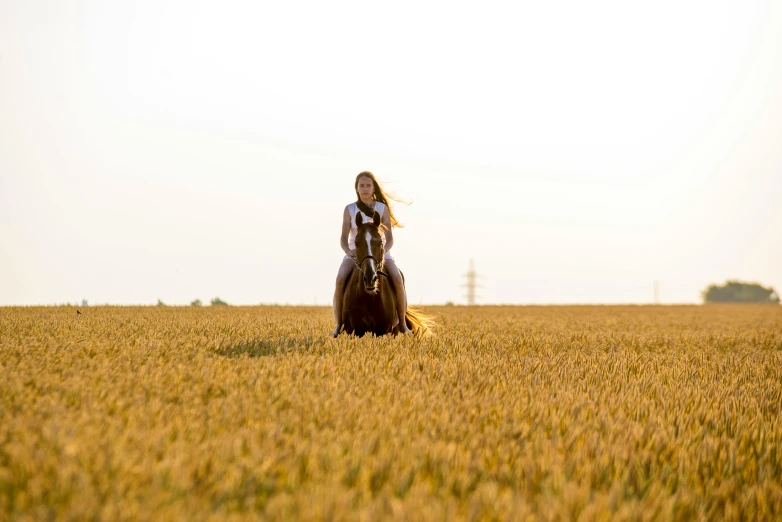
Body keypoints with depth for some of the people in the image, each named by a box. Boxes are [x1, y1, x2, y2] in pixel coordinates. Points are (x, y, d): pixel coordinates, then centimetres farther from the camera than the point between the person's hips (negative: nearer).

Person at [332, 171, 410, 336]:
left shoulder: (383, 208, 1)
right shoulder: (349, 210, 0)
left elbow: (389, 238, -4)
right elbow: (344, 238, -6)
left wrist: (384, 251, -26)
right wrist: (348, 251, -29)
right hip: (355, 254, 0)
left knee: (397, 279, -27)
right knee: (340, 280, -30)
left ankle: (402, 324, -13)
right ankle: (338, 325, -19)